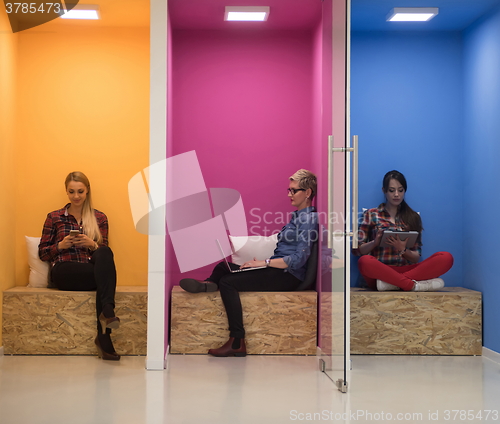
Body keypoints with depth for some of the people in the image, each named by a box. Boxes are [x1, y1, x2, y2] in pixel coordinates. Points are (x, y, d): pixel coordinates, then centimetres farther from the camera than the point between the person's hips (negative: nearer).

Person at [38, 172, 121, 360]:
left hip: (91, 270, 2)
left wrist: (92, 245, -9)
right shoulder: (54, 217, 13)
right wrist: (61, 245, -8)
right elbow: (42, 253, 12)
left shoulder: (99, 217, 16)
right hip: (64, 272, -2)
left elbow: (105, 252, 13)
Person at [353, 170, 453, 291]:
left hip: (406, 270, 3)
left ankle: (393, 282, -32)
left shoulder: (413, 217, 17)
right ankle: (415, 285, -30)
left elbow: (416, 258, 11)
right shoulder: (371, 214, 13)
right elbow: (357, 250, 7)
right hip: (380, 271, -3)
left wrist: (403, 250, -11)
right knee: (364, 261, -38)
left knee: (446, 258, -23)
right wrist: (375, 242, -12)